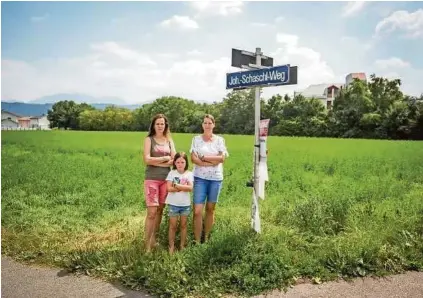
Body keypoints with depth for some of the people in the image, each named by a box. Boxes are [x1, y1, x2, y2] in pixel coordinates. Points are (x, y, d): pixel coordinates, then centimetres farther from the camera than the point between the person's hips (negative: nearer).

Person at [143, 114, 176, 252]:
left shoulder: (169, 140, 11)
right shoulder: (149, 139, 0)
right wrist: (165, 158, -8)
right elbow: (147, 160, -12)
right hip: (152, 179, -4)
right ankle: (147, 245, 0)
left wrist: (156, 162, -11)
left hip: (166, 179, 4)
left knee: (160, 211, 10)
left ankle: (153, 239, 23)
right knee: (152, 212, -9)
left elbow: (174, 160, -1)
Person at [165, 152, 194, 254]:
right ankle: (171, 247, 17)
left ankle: (182, 245, 24)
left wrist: (176, 185, -18)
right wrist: (183, 187, -16)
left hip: (185, 204, 1)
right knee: (173, 226, 6)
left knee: (183, 225, 12)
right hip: (173, 204, -1)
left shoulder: (189, 174, -2)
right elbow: (169, 188, -13)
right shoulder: (172, 173, -4)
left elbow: (190, 188, -15)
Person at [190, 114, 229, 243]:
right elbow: (193, 159, -6)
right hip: (200, 178, -1)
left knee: (210, 209, 10)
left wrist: (204, 157, -11)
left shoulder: (219, 140, 5)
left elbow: (222, 158, -5)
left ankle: (206, 238, 22)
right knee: (197, 211, -7)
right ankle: (197, 241, 2)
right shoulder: (196, 139, 4)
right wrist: (213, 161, -13)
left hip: (216, 178, 1)